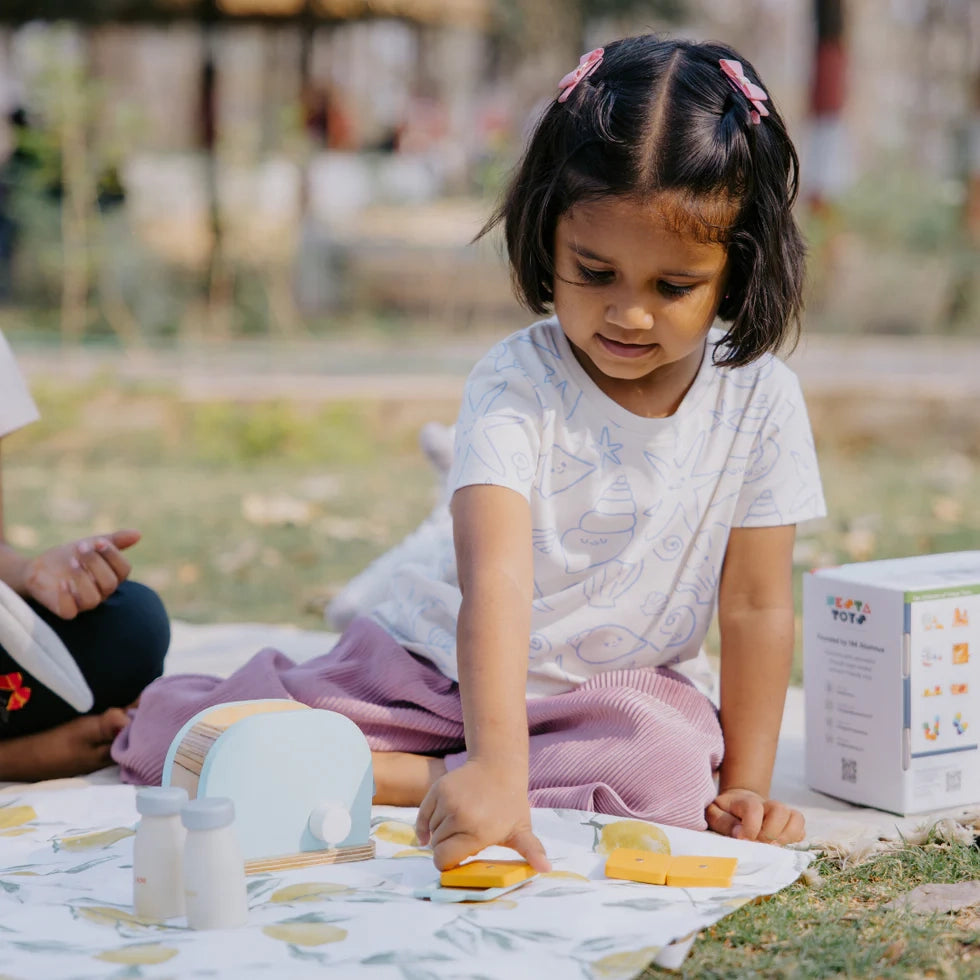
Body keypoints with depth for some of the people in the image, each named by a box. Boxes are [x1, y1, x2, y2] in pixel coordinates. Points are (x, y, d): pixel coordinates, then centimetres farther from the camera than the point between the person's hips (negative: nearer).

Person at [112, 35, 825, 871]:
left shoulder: (761, 402, -12)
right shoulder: (515, 385, -22)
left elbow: (755, 606, -5)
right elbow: (496, 579, -36)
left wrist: (743, 786, -9)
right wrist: (495, 763, -50)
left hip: (611, 691, 3)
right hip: (440, 667, -3)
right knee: (186, 732, -16)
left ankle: (409, 780, -19)